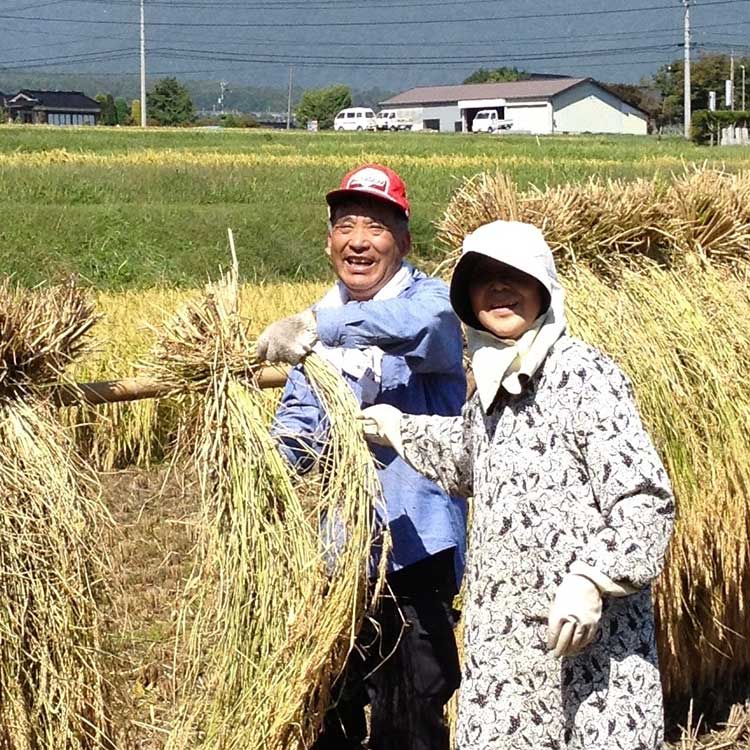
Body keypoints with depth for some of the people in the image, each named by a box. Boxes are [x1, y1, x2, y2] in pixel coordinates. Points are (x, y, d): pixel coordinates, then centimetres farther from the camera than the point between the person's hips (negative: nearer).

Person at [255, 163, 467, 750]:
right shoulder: (325, 319, 13)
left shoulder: (429, 299, -7)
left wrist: (318, 326, -45)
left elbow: (422, 323, -32)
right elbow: (299, 423, 15)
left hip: (415, 548, -6)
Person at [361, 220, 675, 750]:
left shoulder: (583, 376, -10)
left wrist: (592, 578, -26)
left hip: (588, 643, -7)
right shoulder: (493, 388, 14)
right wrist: (398, 427, 43)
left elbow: (645, 499, -16)